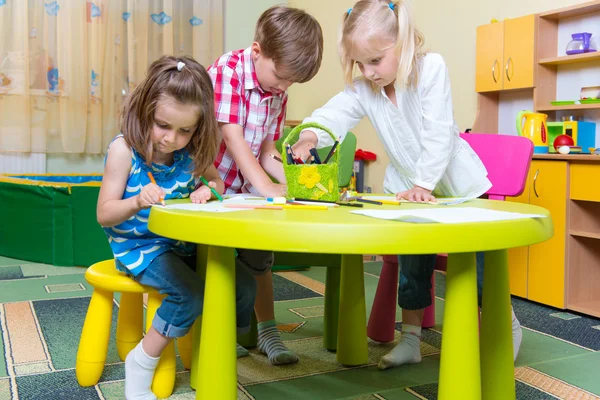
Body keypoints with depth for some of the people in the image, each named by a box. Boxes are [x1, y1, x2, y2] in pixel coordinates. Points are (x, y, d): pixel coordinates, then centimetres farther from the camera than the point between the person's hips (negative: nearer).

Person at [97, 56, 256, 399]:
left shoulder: (191, 151, -3)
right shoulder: (125, 149, -15)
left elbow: (216, 180, 16)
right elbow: (104, 214, -11)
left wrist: (207, 190, -9)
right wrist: (137, 201, -32)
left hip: (184, 243, 5)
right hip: (139, 245, -5)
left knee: (244, 283, -10)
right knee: (191, 294, -28)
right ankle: (141, 365, -7)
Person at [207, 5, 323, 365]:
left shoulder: (279, 93, 1)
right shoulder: (228, 69, -19)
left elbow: (266, 154, 2)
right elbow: (231, 136, -26)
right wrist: (267, 188, -32)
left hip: (244, 190, 6)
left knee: (259, 255, 10)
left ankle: (268, 331, 24)